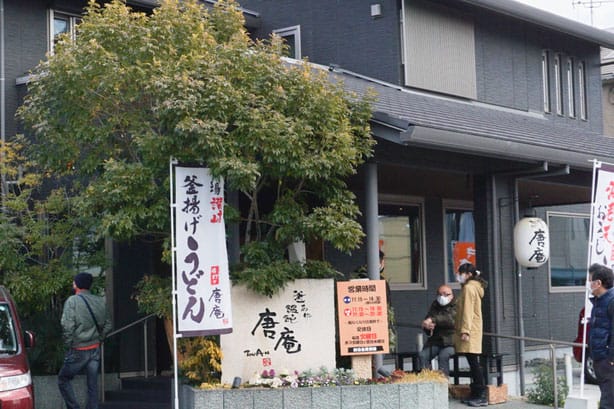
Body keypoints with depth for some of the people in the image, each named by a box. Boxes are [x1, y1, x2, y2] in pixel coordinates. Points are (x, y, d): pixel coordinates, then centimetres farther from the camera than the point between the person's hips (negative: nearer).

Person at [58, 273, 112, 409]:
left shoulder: (73, 301, -12)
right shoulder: (101, 302, 4)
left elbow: (67, 326, -19)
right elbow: (107, 325, 8)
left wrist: (69, 344, -7)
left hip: (78, 351, -5)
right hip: (96, 349, 5)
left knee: (63, 379, 13)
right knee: (93, 385, 9)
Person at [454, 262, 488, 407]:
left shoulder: (469, 288, -10)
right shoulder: (475, 287, 20)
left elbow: (467, 311, -17)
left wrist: (465, 330, -21)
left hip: (470, 331, -10)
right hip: (473, 331, 10)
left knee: (473, 363, -9)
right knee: (473, 364, 10)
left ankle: (482, 396, -10)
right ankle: (476, 395, 12)